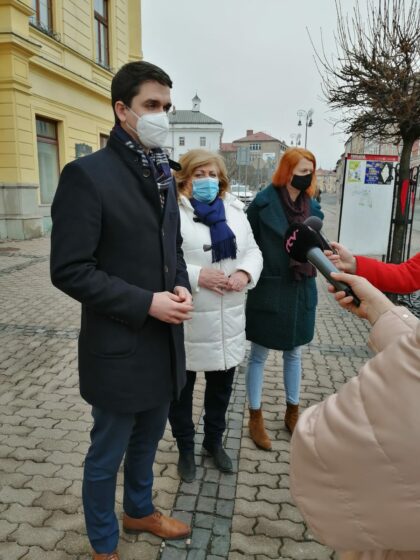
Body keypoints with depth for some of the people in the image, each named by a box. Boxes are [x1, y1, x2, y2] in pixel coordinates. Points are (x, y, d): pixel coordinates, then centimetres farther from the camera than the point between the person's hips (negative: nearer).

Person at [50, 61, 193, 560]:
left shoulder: (163, 173, 8)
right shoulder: (86, 174, -16)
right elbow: (69, 271, -19)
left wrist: (181, 287, -4)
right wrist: (146, 303, -21)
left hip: (164, 341, 7)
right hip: (119, 347, -7)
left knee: (147, 439, 26)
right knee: (107, 454, 16)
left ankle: (139, 511, 53)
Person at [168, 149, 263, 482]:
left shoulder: (234, 211, 9)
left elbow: (252, 251, 10)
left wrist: (245, 273, -10)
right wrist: (196, 276, -24)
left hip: (228, 320, 5)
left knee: (222, 384, 20)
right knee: (182, 387, 14)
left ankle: (214, 440, 45)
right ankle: (185, 448, 38)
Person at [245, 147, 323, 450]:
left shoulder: (312, 206, 4)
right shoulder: (263, 203, -12)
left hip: (300, 290, 5)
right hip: (268, 289, -5)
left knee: (294, 354, 18)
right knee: (259, 356, 9)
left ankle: (293, 411, 37)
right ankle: (256, 418, 25)